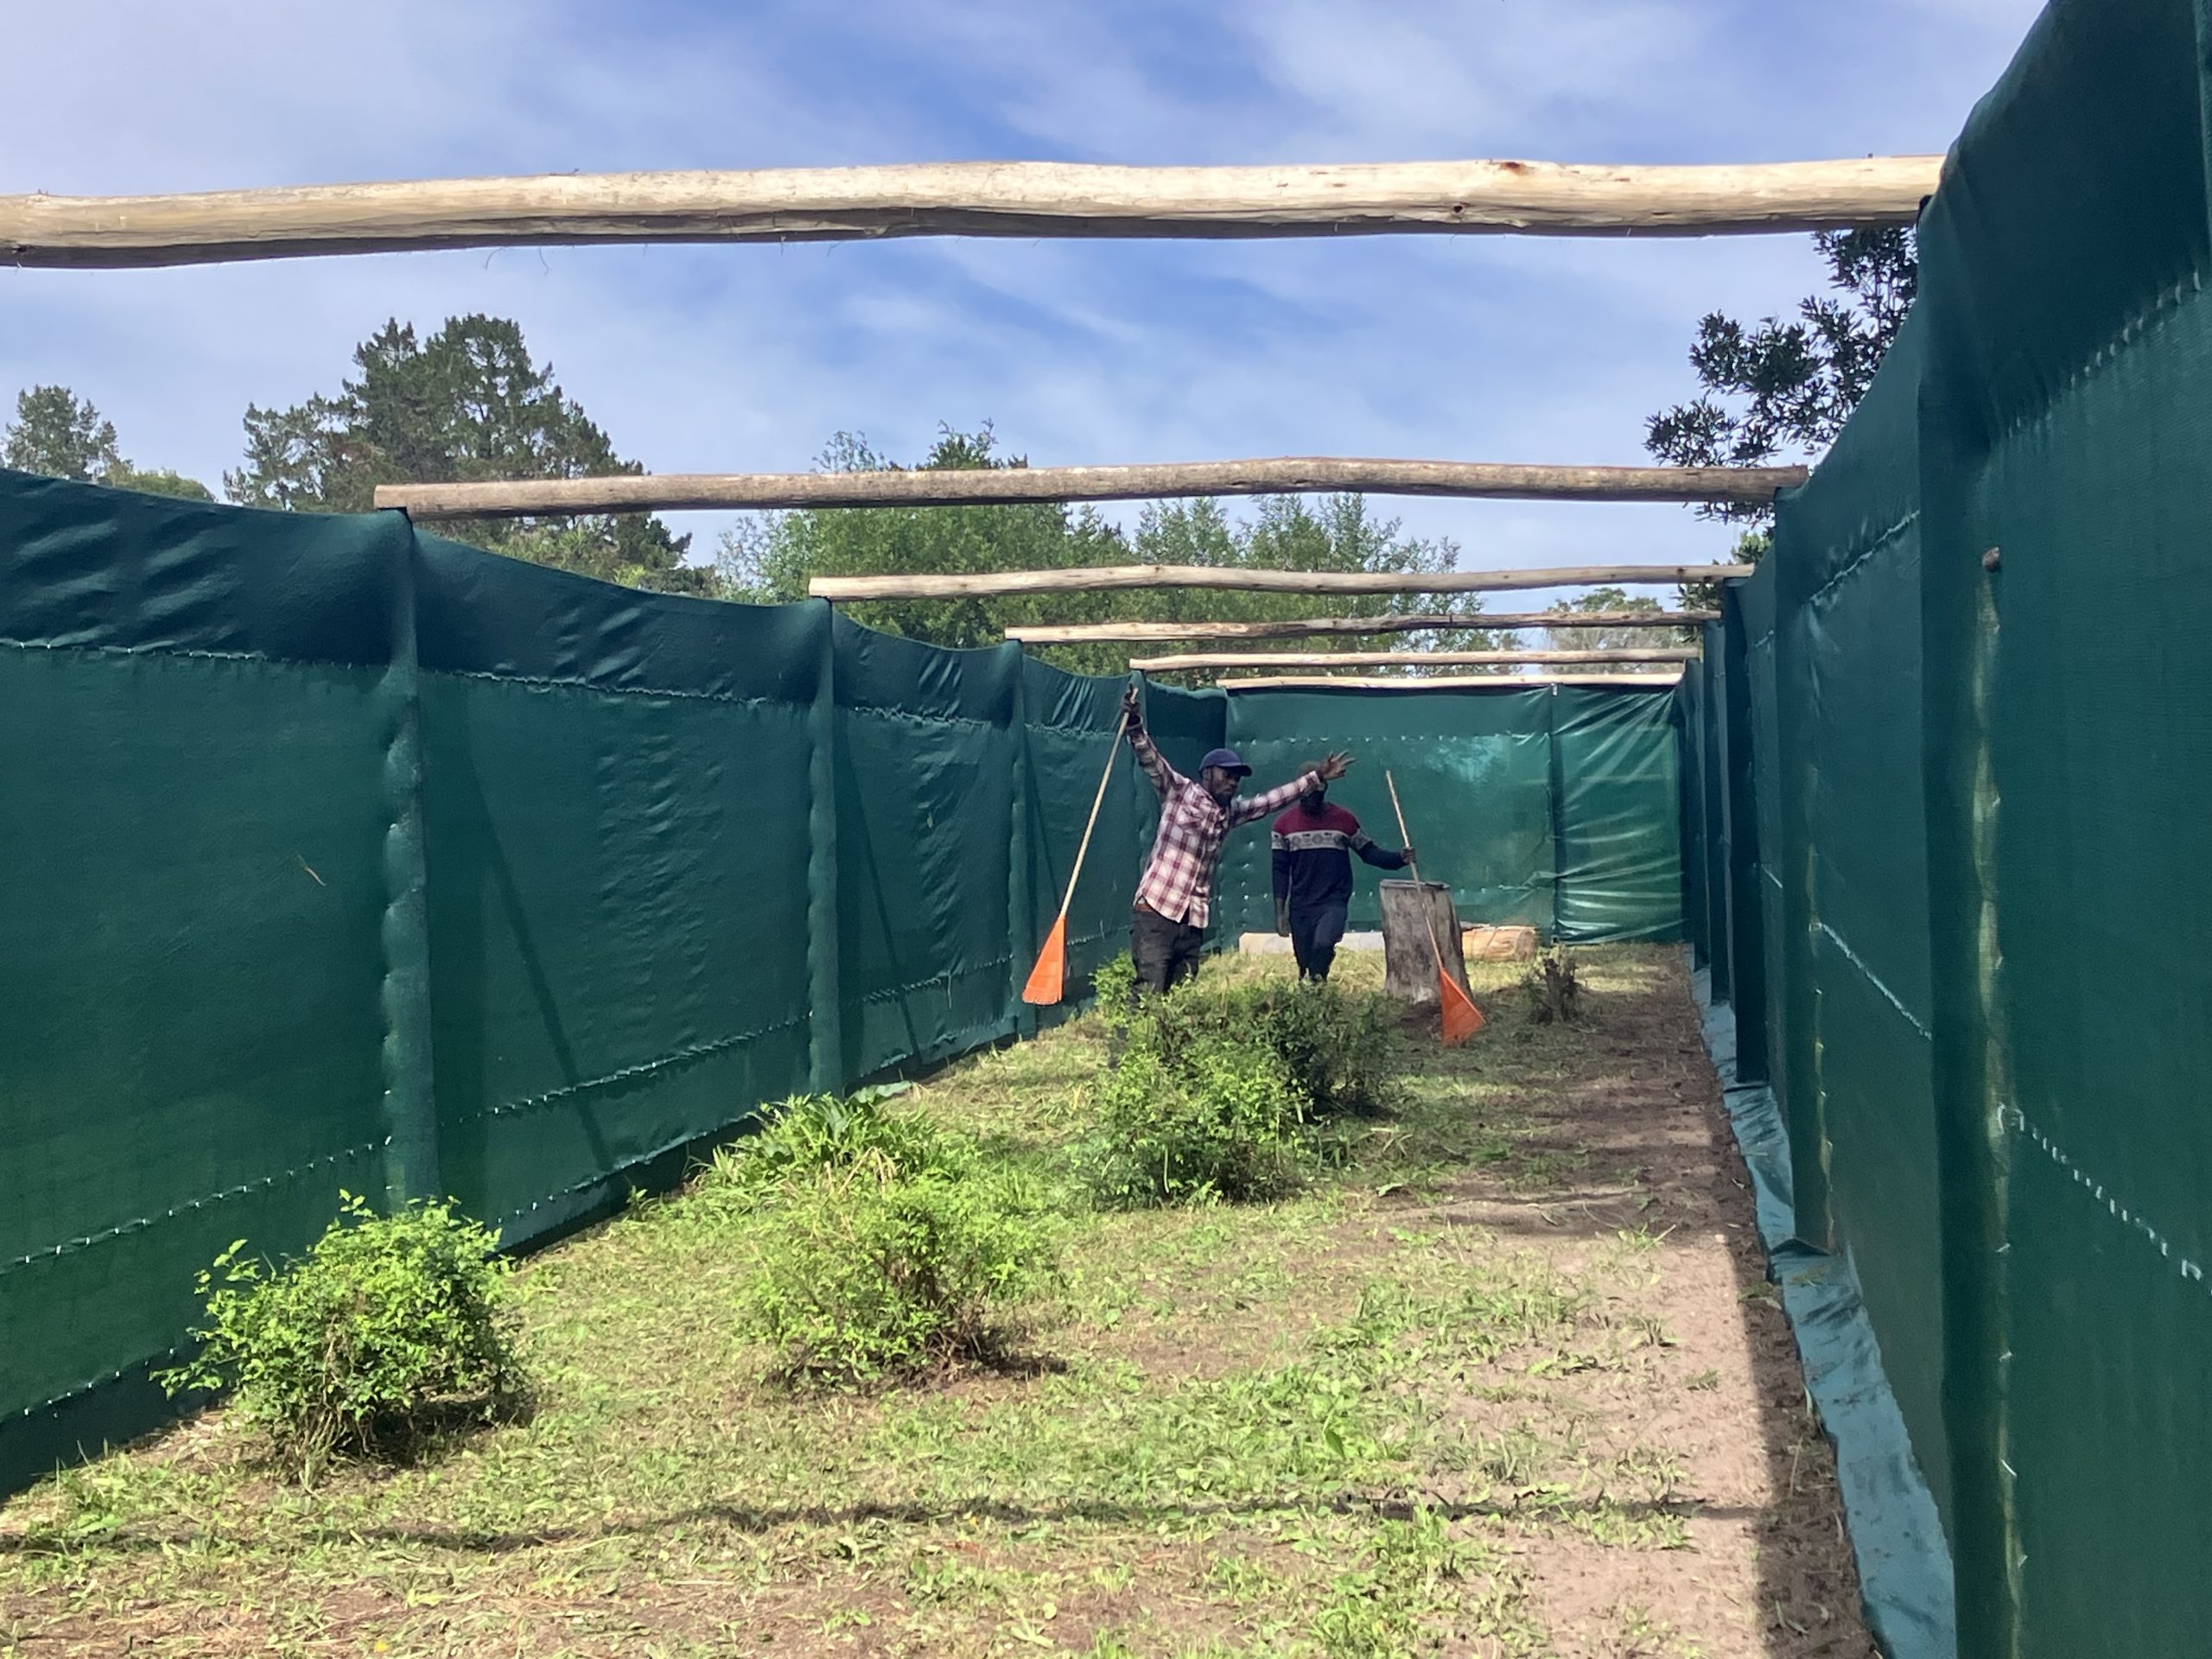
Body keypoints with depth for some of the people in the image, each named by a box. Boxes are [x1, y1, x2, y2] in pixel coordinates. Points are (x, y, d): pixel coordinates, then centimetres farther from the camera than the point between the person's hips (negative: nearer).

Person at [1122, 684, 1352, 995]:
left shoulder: (1231, 813, 18)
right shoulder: (1179, 792, 1)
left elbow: (1273, 800, 27)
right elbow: (1150, 760, -12)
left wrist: (1317, 778, 28)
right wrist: (1134, 724, -29)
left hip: (1194, 923, 6)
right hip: (1156, 914, -6)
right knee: (1150, 993, -14)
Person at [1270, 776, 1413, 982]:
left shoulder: (1344, 820, 2)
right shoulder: (1284, 824, 4)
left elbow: (1369, 852, 7)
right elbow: (1280, 871, 5)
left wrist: (1400, 858, -11)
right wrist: (1280, 912, 0)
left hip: (1334, 903, -2)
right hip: (1300, 907, 2)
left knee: (1323, 944, -30)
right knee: (1304, 964, 4)